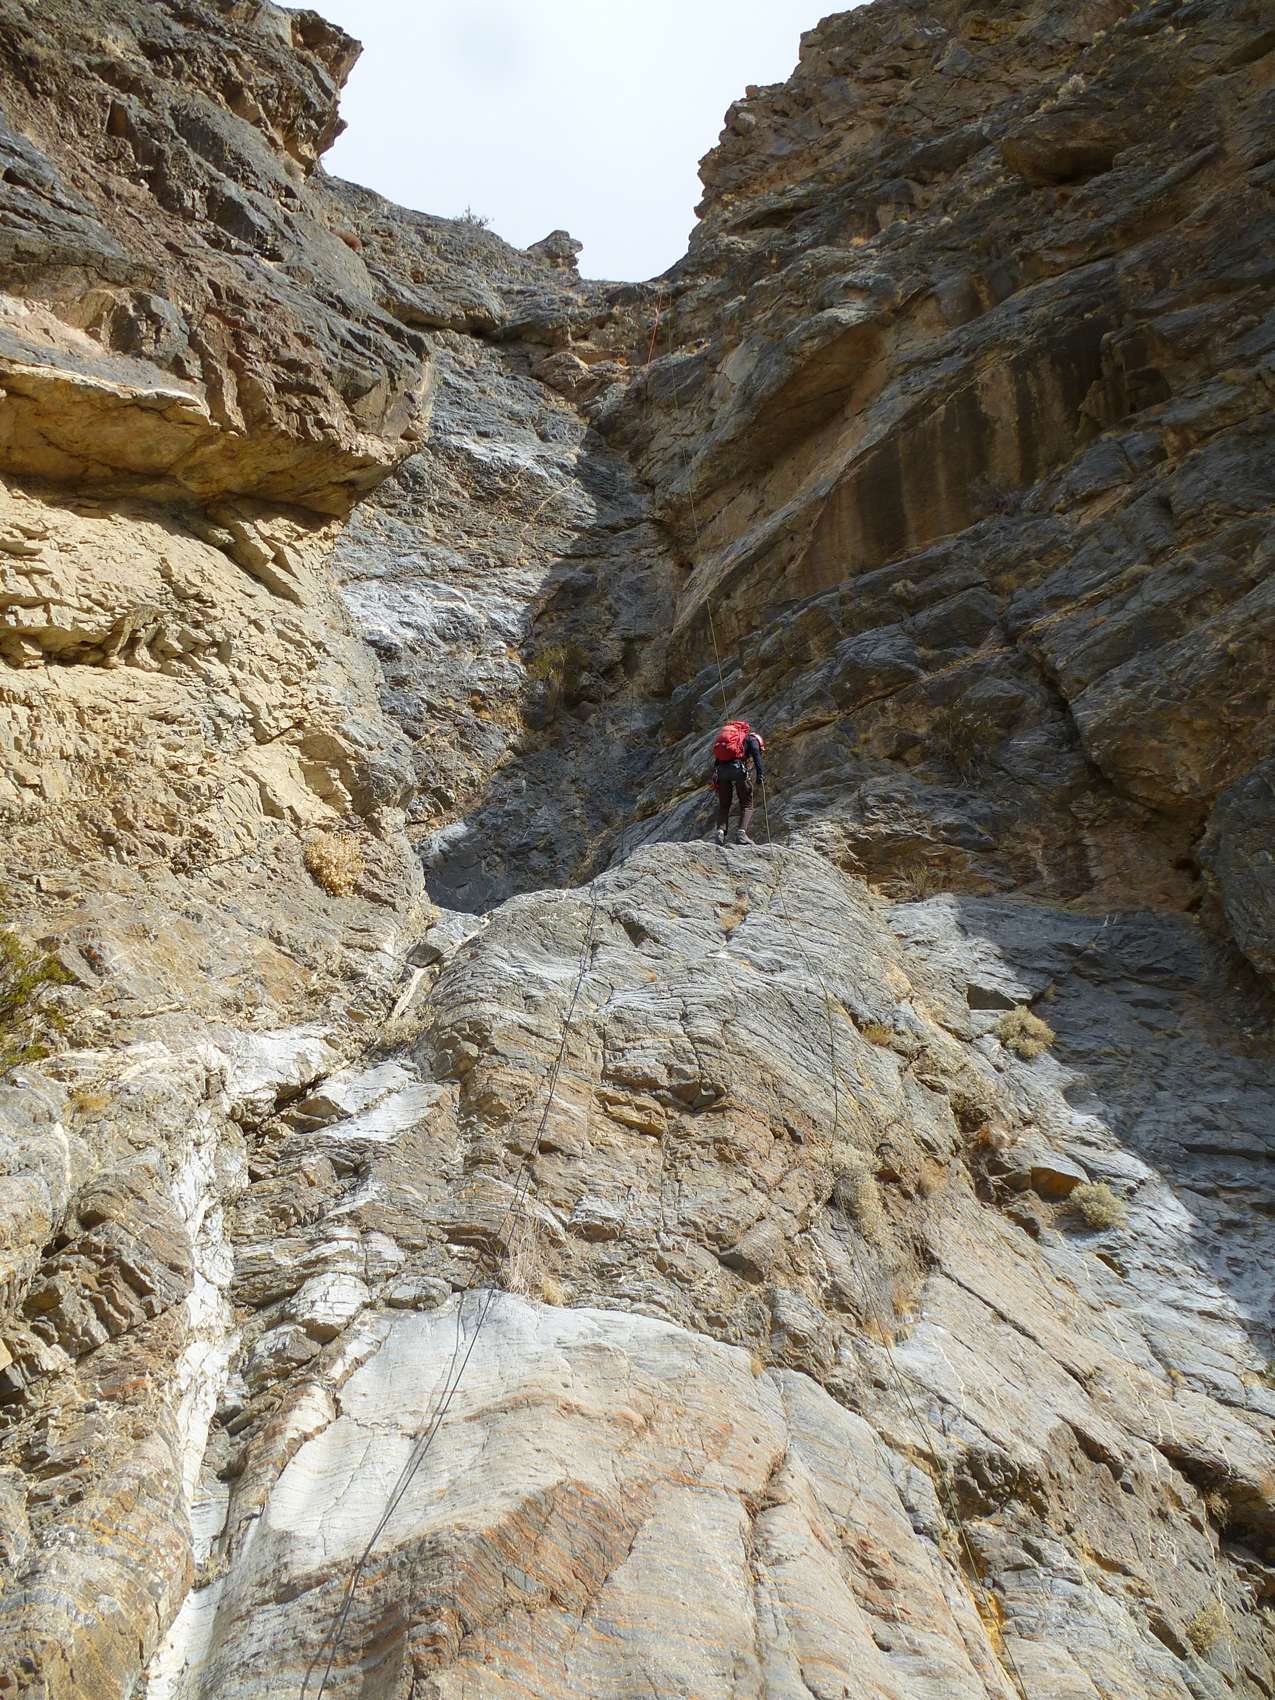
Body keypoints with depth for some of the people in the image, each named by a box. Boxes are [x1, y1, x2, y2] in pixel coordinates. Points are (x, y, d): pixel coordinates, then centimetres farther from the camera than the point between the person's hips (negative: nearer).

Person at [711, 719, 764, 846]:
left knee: (723, 805, 15)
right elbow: (756, 755, -1)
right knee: (746, 804, 6)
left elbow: (716, 760, 27)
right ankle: (742, 832, -11)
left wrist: (715, 779, 25)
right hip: (737, 767, -4)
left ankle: (721, 831, -3)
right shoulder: (751, 738, 19)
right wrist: (759, 774, -6)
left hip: (720, 769, 5)